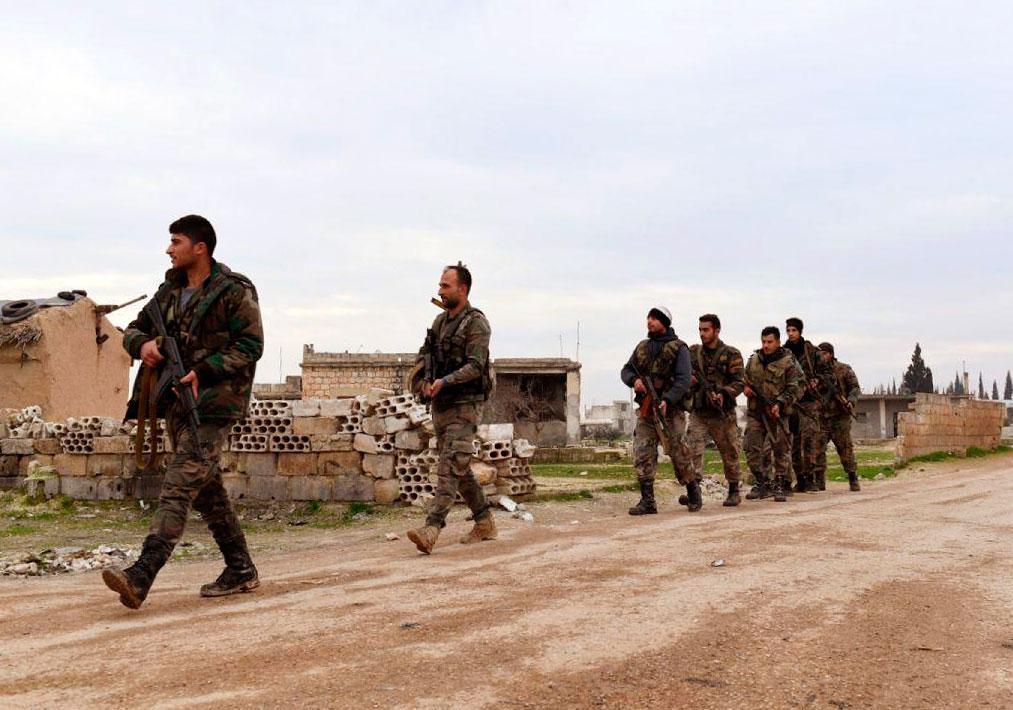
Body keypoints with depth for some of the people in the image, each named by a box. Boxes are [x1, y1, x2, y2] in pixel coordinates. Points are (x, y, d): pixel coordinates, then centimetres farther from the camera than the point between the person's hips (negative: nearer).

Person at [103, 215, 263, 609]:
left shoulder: (234, 291, -9)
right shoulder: (170, 290, 14)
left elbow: (250, 345, -13)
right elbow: (134, 329, 18)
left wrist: (202, 372, -21)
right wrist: (142, 343, -7)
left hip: (213, 403, -9)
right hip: (177, 402, 9)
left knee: (179, 485, -17)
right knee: (207, 490, 13)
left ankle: (141, 576, -25)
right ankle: (241, 570, 24)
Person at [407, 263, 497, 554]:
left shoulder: (476, 323, -11)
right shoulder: (440, 321, 13)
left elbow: (475, 366, -20)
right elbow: (424, 355, 15)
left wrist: (444, 381, -31)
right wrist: (422, 382, -4)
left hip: (465, 405, -8)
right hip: (440, 405, 8)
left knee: (451, 467, -16)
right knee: (460, 470, 13)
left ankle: (431, 530, -26)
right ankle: (485, 523, 25)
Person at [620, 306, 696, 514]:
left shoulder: (678, 348, -4)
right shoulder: (642, 347, 14)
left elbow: (684, 379, -14)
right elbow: (626, 370, 17)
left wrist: (667, 400, -27)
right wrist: (634, 380, -7)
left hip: (671, 408, -5)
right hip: (646, 409, 5)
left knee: (679, 454, 0)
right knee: (642, 456, -4)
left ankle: (693, 492, 21)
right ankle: (647, 502, -2)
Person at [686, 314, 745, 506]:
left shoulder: (731, 355, -2)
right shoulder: (693, 352, 9)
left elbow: (738, 383, -7)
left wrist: (723, 394, -24)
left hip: (722, 413, -2)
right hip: (698, 412, 2)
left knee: (729, 453, 8)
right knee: (693, 449, -14)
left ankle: (734, 491, 23)